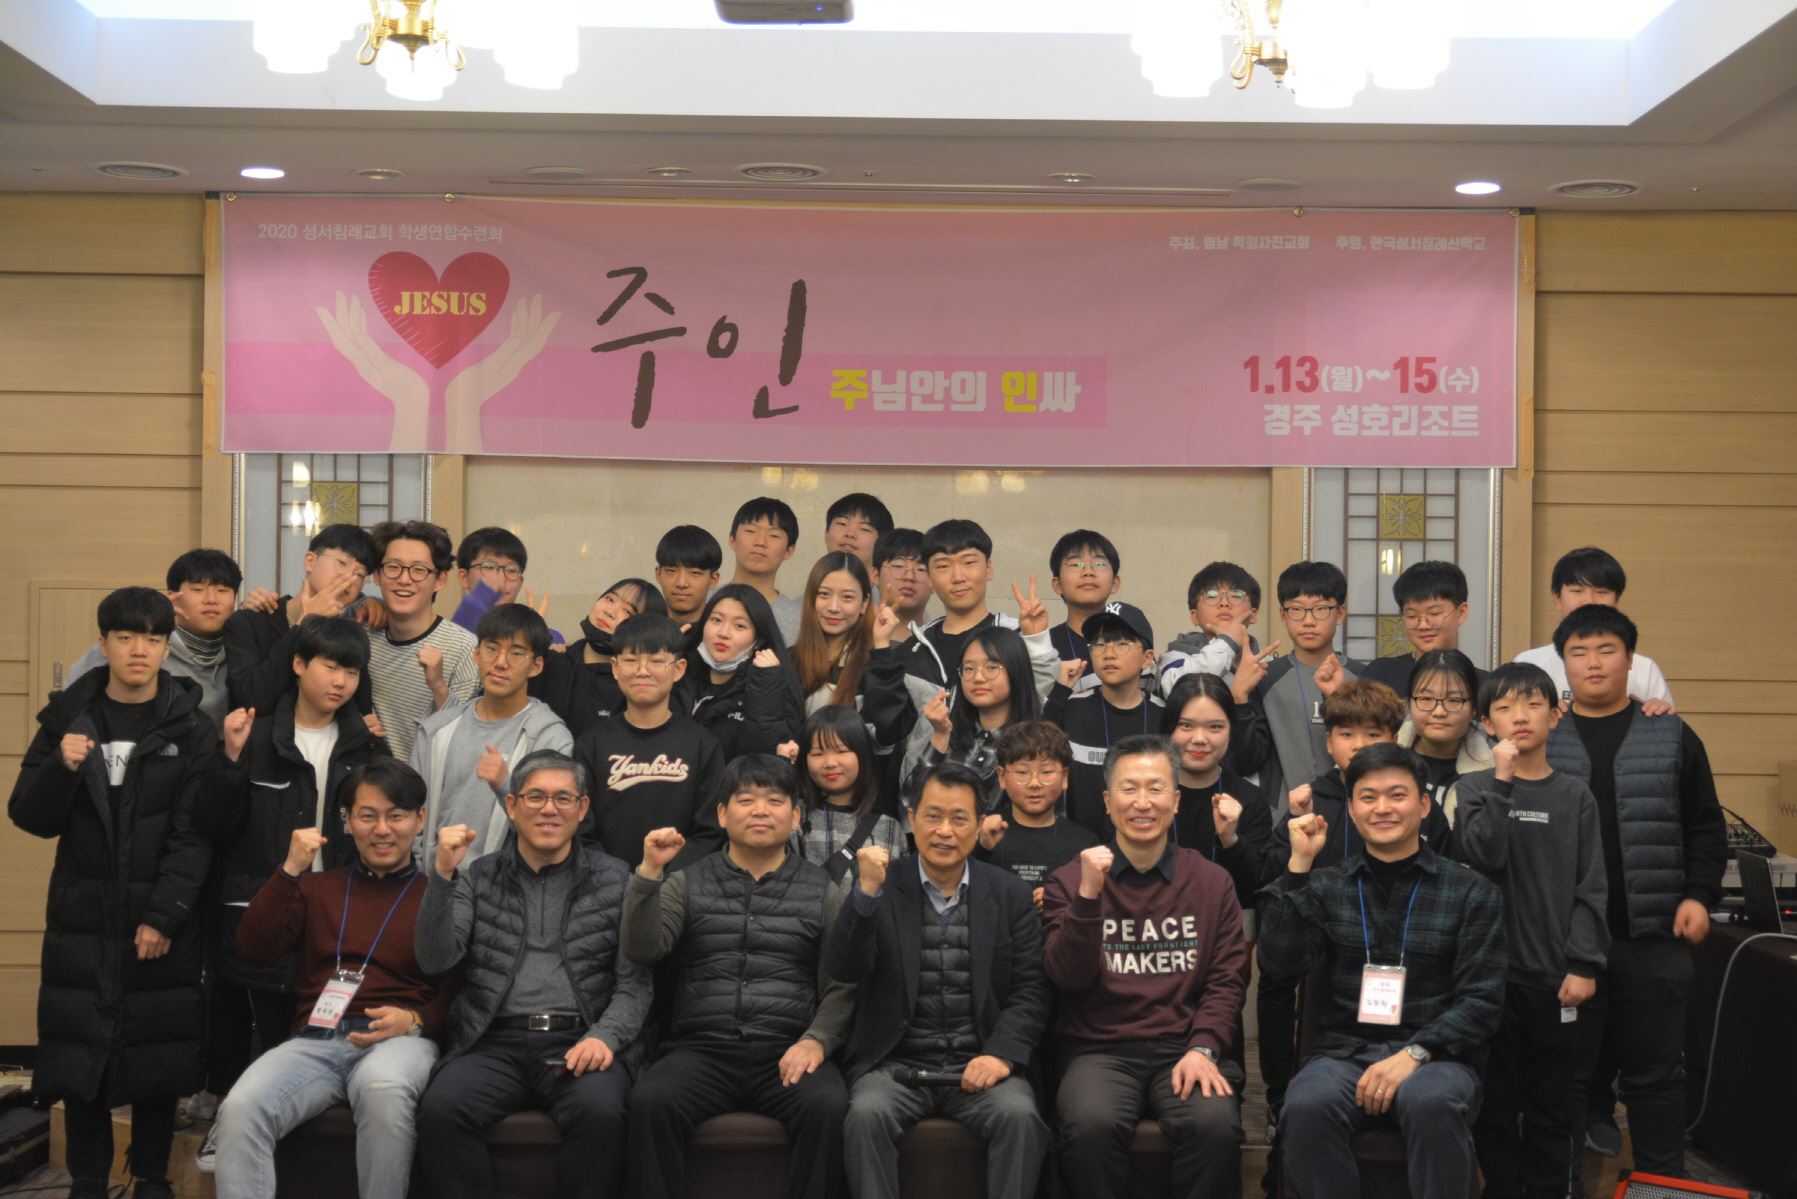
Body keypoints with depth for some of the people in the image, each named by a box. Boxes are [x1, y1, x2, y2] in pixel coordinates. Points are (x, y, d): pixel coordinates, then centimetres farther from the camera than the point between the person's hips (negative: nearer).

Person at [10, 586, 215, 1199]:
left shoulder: (190, 728, -1)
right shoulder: (67, 715, 5)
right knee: (79, 1052, 1)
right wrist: (62, 768, -16)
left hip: (161, 921, -2)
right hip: (82, 917, 2)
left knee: (157, 1055, 2)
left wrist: (164, 915, -15)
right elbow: (30, 817, 3)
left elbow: (194, 832, -7)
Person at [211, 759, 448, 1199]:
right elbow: (253, 951, 10)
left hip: (401, 1041, -3)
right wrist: (290, 871, 2)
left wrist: (415, 1020, -14)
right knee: (240, 1110, -29)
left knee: (383, 1088, -40)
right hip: (315, 1041, 3)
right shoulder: (318, 887, 24)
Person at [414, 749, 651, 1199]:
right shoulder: (478, 878, 16)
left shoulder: (615, 880, 11)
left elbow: (635, 983, 6)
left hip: (579, 1042, -1)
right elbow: (435, 959, 3)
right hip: (495, 1042, 1)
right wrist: (442, 875, -8)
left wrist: (604, 1036, -13)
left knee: (599, 1111, -33)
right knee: (440, 1109, -29)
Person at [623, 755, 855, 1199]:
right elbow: (643, 950, 0)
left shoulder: (822, 892, 14)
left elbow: (841, 988, 7)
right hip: (701, 1051, 0)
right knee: (649, 1102, -31)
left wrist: (817, 1040, -12)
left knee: (827, 1106, -32)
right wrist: (649, 872, -12)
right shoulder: (687, 883, 16)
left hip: (786, 1056, 0)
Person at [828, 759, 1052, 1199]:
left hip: (979, 1065, 1)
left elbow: (1030, 989, 4)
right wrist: (867, 892, -19)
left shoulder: (1010, 894, 9)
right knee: (867, 1113, -31)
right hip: (896, 1064, -1)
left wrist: (1003, 1054, -13)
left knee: (1019, 1115, -29)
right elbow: (842, 970, -6)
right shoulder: (881, 886, 6)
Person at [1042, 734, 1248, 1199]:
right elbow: (1068, 978, -3)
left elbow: (1226, 980, 6)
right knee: (1091, 1123, -33)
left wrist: (1203, 1049, -12)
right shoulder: (1070, 881, 8)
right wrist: (1088, 895, -15)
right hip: (1099, 1050, -1)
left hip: (1184, 1046, 1)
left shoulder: (1212, 882, 11)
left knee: (1216, 1123, -31)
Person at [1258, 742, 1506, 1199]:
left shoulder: (1472, 891, 7)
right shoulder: (1324, 884, 12)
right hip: (1343, 1054, 1)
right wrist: (1298, 867, -6)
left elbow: (1482, 999, 1)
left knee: (1431, 1102, -37)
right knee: (1307, 1106, -33)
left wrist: (1414, 1053, -14)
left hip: (1435, 1056, -1)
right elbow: (1280, 966, -1)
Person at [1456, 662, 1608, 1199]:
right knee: (1495, 1097, 4)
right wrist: (1502, 781, -18)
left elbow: (1590, 888, 1)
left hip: (1553, 975, 1)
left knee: (1551, 1100, 7)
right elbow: (1482, 858, -15)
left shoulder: (1575, 796, 5)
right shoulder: (1476, 789, 3)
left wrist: (1584, 965, -7)